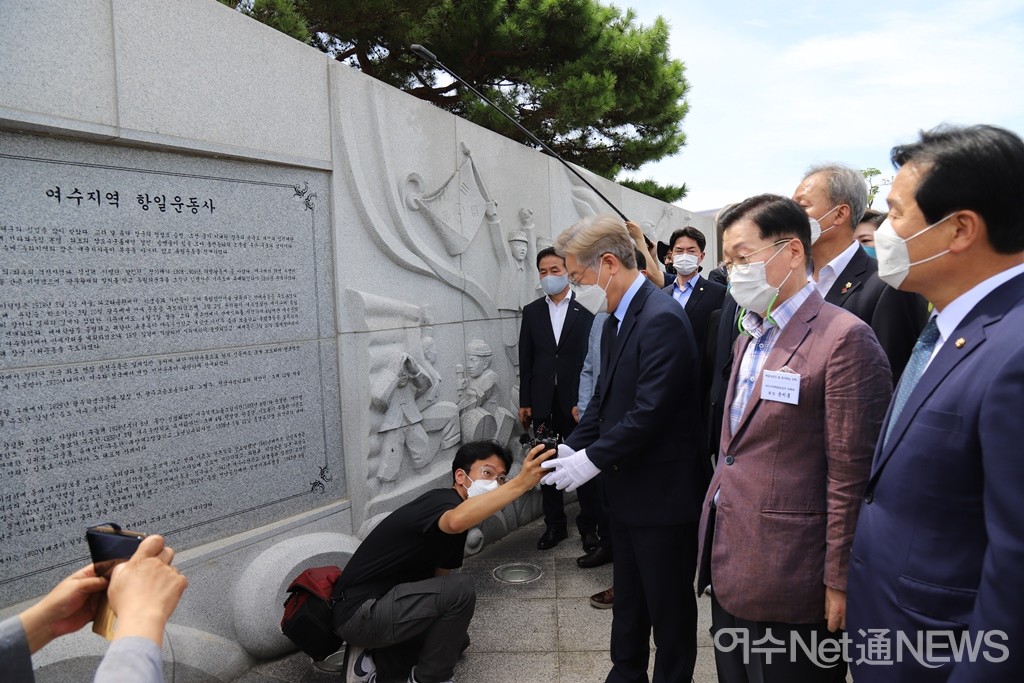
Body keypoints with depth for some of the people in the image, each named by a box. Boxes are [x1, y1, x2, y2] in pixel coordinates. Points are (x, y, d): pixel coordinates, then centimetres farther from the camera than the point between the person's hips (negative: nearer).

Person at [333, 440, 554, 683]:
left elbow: (441, 574, 11)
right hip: (359, 612, -10)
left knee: (455, 640, 21)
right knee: (460, 589, -25)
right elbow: (456, 521, -48)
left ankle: (371, 652, 14)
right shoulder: (442, 500, -21)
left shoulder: (445, 504, 9)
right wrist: (520, 483, -55)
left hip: (382, 602, 10)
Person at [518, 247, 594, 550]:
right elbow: (525, 360, 8)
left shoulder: (587, 310, -4)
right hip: (543, 403, 3)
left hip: (578, 401, -3)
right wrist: (524, 402, 5)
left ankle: (588, 525, 22)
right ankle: (554, 525, 24)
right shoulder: (531, 312, 8)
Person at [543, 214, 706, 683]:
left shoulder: (662, 318, -21)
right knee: (628, 596, 23)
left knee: (669, 604, 11)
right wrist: (573, 447, -1)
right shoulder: (616, 320, 8)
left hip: (662, 491, -9)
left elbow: (651, 411, -26)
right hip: (627, 489, 9)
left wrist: (593, 459, -20)